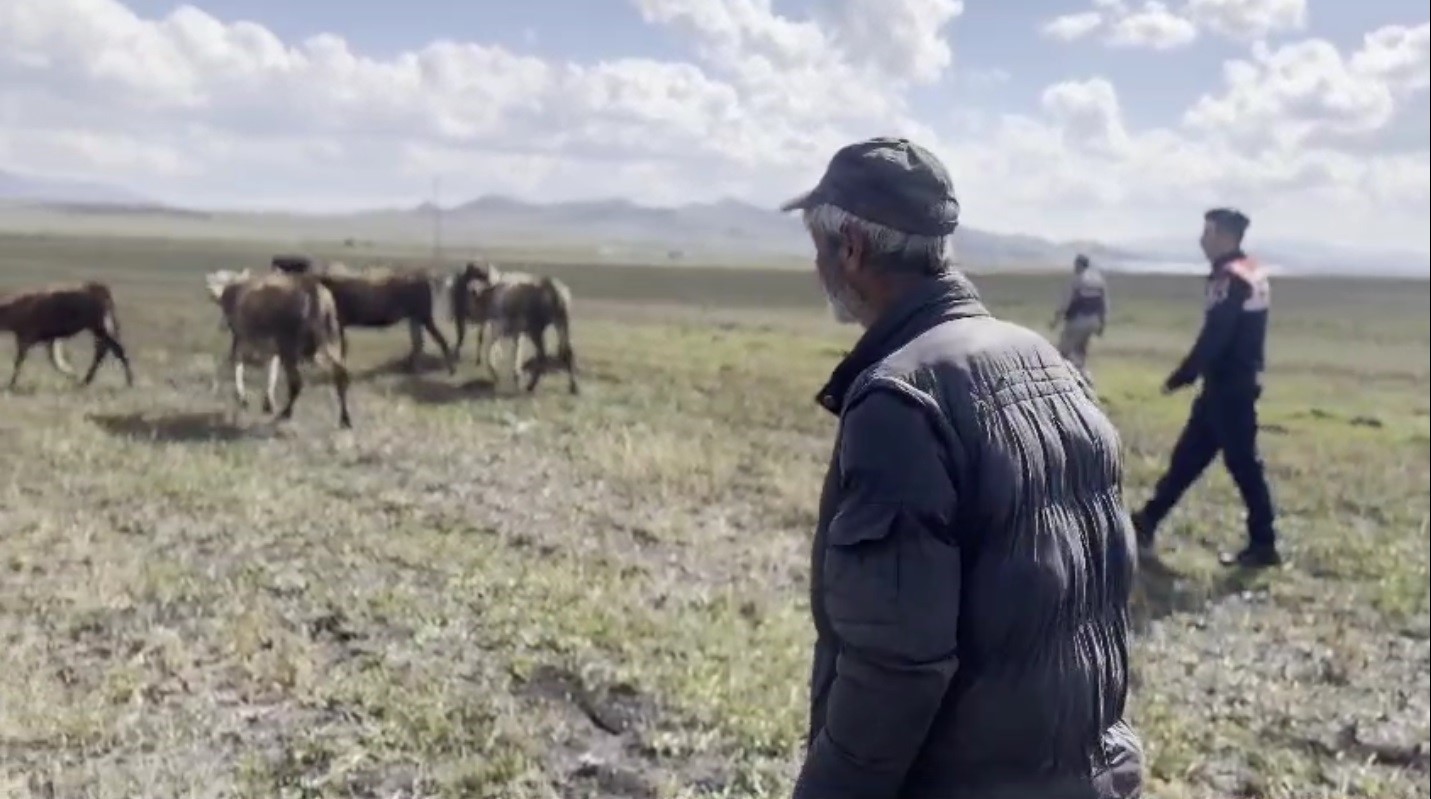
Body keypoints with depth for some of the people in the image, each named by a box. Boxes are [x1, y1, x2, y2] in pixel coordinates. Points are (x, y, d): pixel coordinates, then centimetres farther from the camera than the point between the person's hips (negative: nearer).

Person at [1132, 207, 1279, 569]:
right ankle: (1144, 526, 19)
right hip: (1240, 383, 10)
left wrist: (1179, 378, -14)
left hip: (1227, 388, -10)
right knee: (1186, 457, 12)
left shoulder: (1231, 278, -17)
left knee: (1242, 464, -1)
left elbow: (1213, 340, -22)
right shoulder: (1252, 274, 13)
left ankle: (1263, 546, 8)